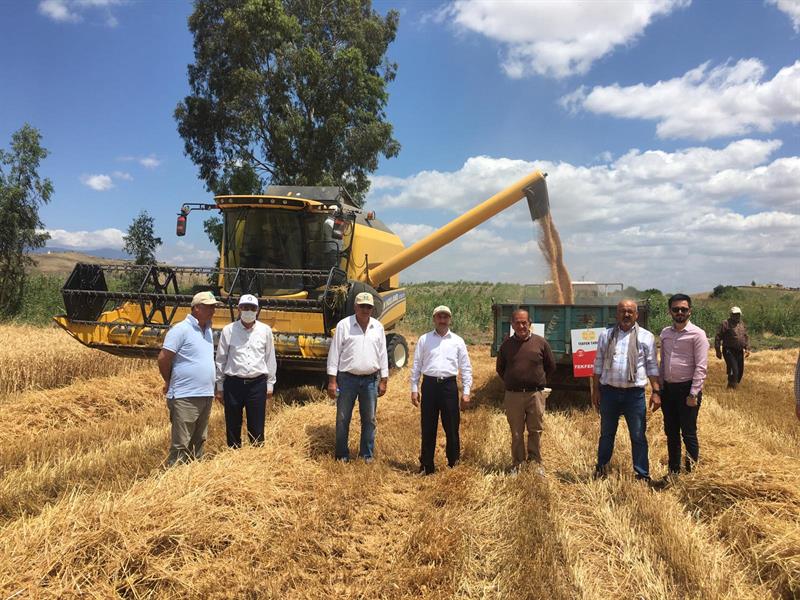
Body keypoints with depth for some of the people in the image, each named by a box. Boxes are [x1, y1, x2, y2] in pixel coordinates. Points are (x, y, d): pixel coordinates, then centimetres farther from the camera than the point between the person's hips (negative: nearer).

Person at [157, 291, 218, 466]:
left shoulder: (208, 330, 12)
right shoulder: (181, 330, -12)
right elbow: (163, 358, -14)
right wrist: (170, 382, -1)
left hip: (206, 395, 8)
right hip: (186, 397, -8)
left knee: (198, 443, 17)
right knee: (180, 446, -4)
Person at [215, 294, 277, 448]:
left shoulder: (265, 330, 2)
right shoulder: (228, 330, 0)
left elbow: (270, 360, 8)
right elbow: (221, 360, 5)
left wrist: (270, 385, 7)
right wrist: (220, 387, 6)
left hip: (257, 383, 0)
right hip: (234, 383, 0)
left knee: (257, 428, 5)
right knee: (233, 426, 9)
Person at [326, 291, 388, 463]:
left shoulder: (378, 327, 5)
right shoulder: (344, 325, -5)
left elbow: (382, 354, 9)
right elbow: (334, 353, -4)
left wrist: (383, 380, 6)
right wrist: (332, 380, -8)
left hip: (370, 380, 3)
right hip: (347, 379, -2)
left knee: (369, 419, 9)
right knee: (343, 419, 5)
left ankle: (367, 454, 22)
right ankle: (342, 455, 18)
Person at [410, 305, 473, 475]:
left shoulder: (458, 341, 7)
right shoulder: (424, 339, 6)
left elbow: (466, 368, 7)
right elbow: (416, 365, 7)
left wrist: (466, 392, 1)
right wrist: (414, 389, 2)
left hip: (449, 385, 0)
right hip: (429, 385, 0)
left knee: (452, 427, 3)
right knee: (428, 429, 6)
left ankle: (454, 464, 17)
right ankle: (426, 466, 17)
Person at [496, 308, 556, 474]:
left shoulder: (540, 342, 0)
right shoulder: (506, 345, 4)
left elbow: (551, 366, 10)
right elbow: (500, 368, 18)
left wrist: (539, 382, 11)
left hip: (535, 394, -1)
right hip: (513, 395, 1)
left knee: (536, 431, 6)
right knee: (516, 433, 8)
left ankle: (536, 463, 18)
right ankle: (517, 464, 19)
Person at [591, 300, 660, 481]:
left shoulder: (646, 337, 1)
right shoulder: (606, 335, 6)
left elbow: (652, 366, 0)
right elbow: (598, 364, 8)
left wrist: (656, 392, -6)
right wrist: (595, 390, 6)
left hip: (635, 393, -2)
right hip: (609, 391, 2)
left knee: (638, 436, 5)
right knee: (606, 434, 15)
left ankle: (642, 474, 17)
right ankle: (601, 468, 30)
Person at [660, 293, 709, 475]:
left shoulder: (697, 334, -9)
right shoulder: (665, 333, 9)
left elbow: (701, 367, -13)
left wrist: (693, 394, -17)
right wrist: (660, 388, 10)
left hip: (686, 388, -6)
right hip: (668, 388, 6)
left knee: (688, 433, -1)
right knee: (671, 433, 13)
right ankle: (673, 471, 25)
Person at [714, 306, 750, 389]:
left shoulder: (742, 324, 15)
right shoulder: (725, 324, -8)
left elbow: (746, 338, 23)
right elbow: (718, 337, -9)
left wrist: (747, 349, 13)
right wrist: (718, 350, -10)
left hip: (739, 351, 7)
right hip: (729, 351, -7)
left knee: (740, 371, 10)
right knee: (733, 370, -15)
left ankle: (735, 385, 27)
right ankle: (731, 388, -7)